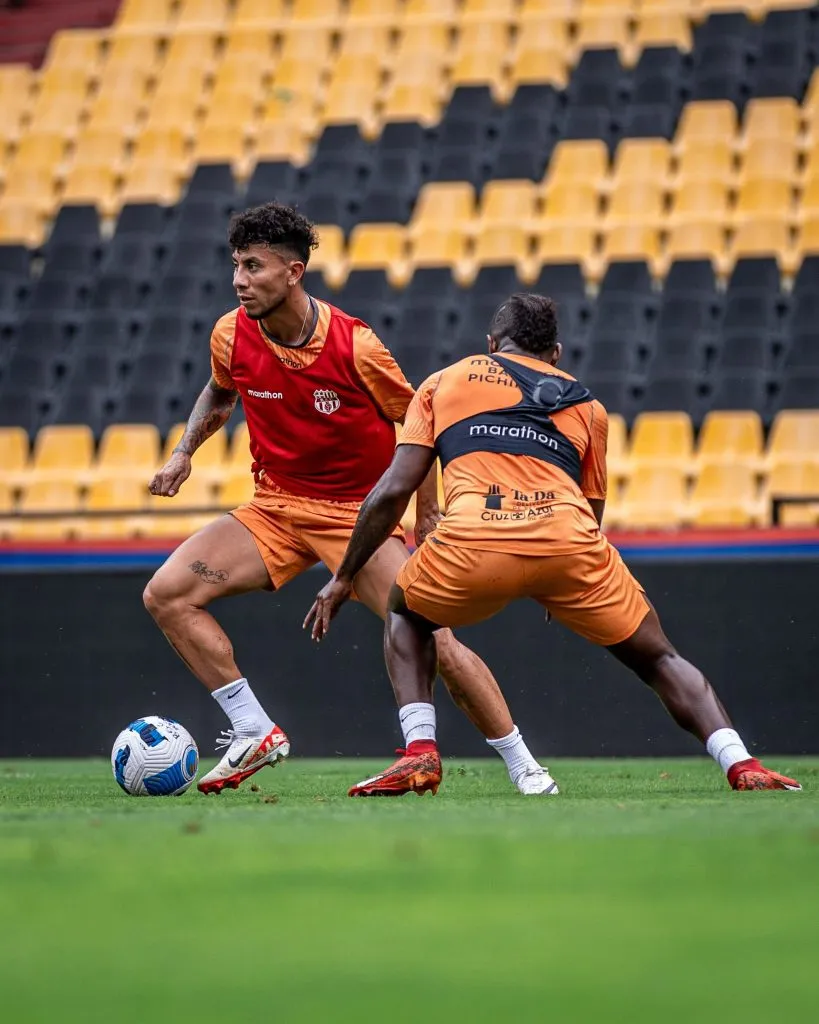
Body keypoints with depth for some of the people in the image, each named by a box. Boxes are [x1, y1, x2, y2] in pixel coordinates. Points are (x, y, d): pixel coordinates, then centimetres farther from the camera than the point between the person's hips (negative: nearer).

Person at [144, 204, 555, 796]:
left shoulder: (355, 345, -20)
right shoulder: (231, 337, -8)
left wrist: (429, 516, -5)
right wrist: (185, 452, 3)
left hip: (362, 511, -4)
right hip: (275, 508, 4)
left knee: (432, 640, -16)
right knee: (165, 593, -13)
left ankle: (523, 766, 0)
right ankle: (255, 733, -5)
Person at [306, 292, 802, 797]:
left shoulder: (443, 382, 27)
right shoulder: (586, 404, 30)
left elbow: (394, 491, 18)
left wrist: (344, 577, 26)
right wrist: (557, 593, 48)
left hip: (473, 543, -1)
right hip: (570, 541, 1)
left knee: (405, 618, 31)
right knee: (658, 659, 20)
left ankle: (420, 754, 11)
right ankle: (741, 764, 1)